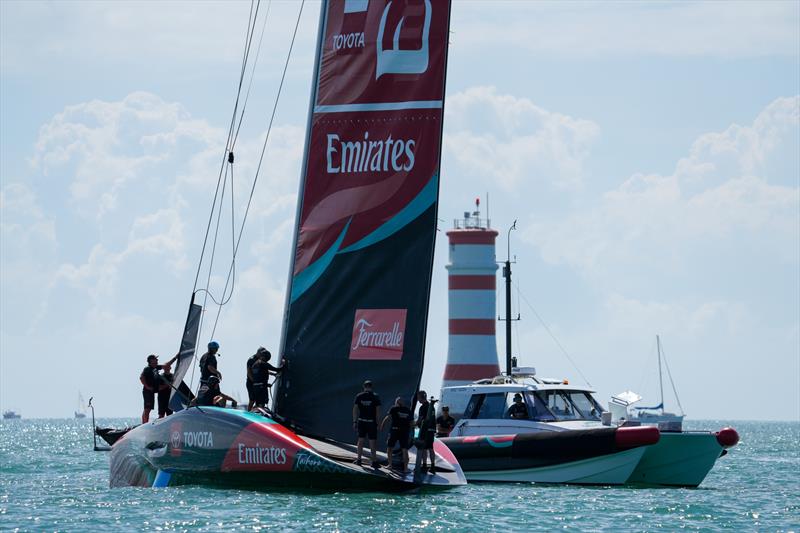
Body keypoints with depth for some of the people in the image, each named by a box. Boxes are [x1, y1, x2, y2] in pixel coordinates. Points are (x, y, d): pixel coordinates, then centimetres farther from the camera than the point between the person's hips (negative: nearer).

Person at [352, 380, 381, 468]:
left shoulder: (359, 396, 2)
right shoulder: (375, 397, -4)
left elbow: (355, 409, 0)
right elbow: (378, 411, -7)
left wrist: (354, 422, 4)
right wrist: (377, 423, 0)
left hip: (361, 421, 2)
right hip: (371, 422, -2)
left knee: (361, 440, 13)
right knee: (372, 442, 1)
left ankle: (359, 459, 16)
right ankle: (374, 461, 2)